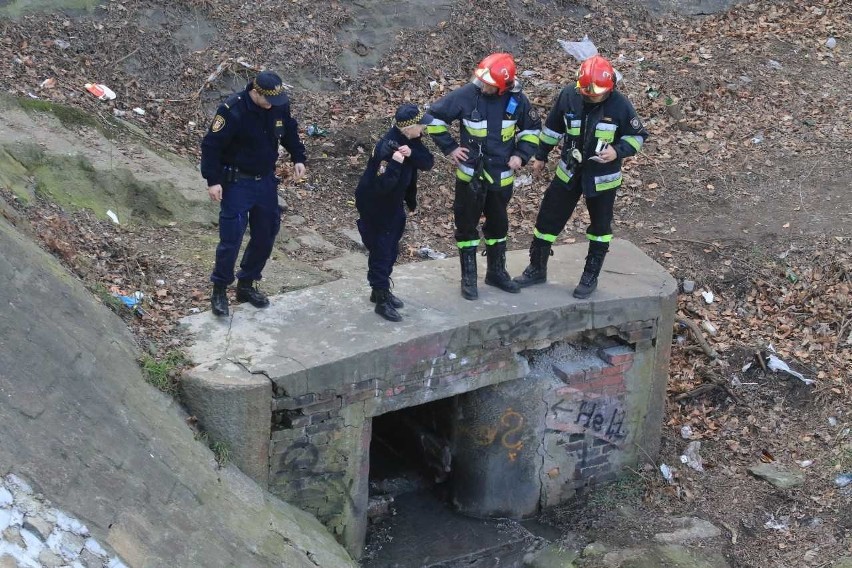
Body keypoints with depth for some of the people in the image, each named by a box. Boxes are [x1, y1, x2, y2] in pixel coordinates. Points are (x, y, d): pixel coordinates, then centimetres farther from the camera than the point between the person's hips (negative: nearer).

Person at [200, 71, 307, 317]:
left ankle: (246, 285, 28)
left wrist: (298, 158, 4)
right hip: (237, 183, -6)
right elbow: (211, 145, -19)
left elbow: (289, 132, 14)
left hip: (266, 181, 6)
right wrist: (213, 180, -21)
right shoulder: (233, 111, -24)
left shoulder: (280, 105, -6)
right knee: (231, 238, -7)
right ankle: (219, 291, 9)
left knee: (265, 235, 12)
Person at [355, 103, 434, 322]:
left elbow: (428, 162, -13)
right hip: (375, 207, -9)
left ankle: (381, 291, 35)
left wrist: (412, 153, -29)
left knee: (391, 250, 19)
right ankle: (382, 300, 9)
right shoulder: (387, 147, -31)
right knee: (380, 252, 0)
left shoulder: (411, 140, -6)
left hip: (394, 205, 9)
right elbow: (382, 185, -36)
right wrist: (395, 163, -46)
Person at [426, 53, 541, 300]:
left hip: (501, 175, 3)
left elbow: (531, 129, 8)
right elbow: (435, 117, -7)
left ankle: (497, 271, 34)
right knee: (467, 225, 4)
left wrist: (521, 155, -4)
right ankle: (468, 278, 16)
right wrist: (450, 148, -8)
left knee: (498, 224, 17)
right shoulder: (466, 95, -17)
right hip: (470, 174, -3)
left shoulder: (517, 100, -9)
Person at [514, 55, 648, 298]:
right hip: (569, 172, 2)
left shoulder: (619, 105, -19)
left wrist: (618, 151, -24)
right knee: (548, 219, 7)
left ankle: (591, 276, 29)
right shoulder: (568, 96, -13)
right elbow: (552, 127, 4)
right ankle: (537, 268, 24)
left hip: (602, 177, -2)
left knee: (600, 227, 12)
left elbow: (637, 136, -6)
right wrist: (541, 155, 12)